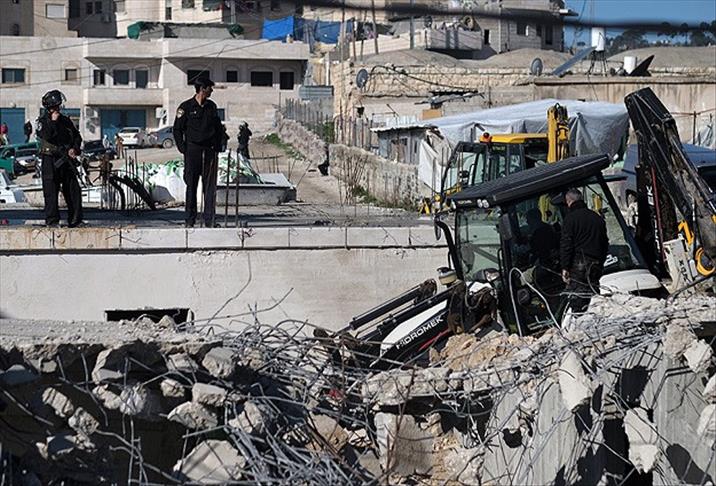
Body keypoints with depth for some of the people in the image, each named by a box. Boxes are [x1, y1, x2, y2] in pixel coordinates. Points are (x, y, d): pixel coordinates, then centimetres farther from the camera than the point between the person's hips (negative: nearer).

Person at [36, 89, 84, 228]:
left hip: (66, 159, 4)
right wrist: (53, 121, -15)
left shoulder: (66, 120, 13)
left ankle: (75, 220, 7)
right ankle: (52, 220, 1)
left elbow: (77, 136, 17)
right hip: (50, 160, -4)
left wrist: (74, 149, -1)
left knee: (74, 190, 2)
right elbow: (46, 136, -18)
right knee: (51, 191, -4)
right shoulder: (42, 121, 0)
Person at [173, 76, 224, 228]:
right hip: (193, 151, -3)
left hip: (210, 151, 3)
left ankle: (209, 221, 2)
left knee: (210, 187, 0)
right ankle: (190, 221, 5)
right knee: (191, 186, 1)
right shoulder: (186, 107, -1)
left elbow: (218, 127, 20)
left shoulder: (211, 106, 12)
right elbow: (177, 129, 2)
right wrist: (183, 148, -6)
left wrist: (218, 146, 9)